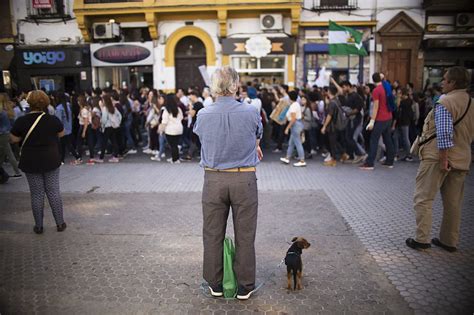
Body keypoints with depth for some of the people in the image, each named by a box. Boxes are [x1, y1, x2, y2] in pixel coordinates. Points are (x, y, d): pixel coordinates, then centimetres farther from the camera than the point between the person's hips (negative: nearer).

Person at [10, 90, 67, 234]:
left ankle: (38, 226, 18)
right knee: (53, 191, 9)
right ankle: (60, 223, 15)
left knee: (37, 194, 9)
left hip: (31, 163, 0)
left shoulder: (21, 121, -11)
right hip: (51, 161, 0)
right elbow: (61, 133, 8)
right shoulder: (53, 119, -9)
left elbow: (14, 139, 2)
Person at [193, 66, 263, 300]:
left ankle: (215, 284, 28)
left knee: (213, 234, 15)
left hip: (214, 180, 1)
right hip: (244, 179, -1)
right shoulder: (251, 112, -9)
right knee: (244, 235, 10)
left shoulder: (203, 115, -5)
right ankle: (245, 286, 22)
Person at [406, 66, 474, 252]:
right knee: (453, 202, 13)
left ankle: (422, 239, 1)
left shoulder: (445, 102, -14)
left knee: (424, 198, 0)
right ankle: (449, 241, 22)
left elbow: (444, 133, -22)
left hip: (437, 156, -8)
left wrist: (443, 158, -20)